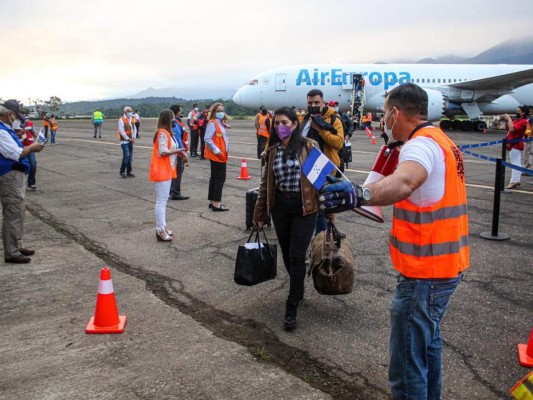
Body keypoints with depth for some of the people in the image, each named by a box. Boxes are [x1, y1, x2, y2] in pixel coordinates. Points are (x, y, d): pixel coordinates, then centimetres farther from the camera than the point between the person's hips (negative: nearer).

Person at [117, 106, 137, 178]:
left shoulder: (132, 119, 12)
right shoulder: (121, 119, -8)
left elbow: (134, 129, 14)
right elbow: (121, 131, -14)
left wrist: (134, 138, -1)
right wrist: (128, 139, -16)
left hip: (130, 141, 7)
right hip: (124, 140, -6)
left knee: (130, 157, 8)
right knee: (126, 155, -14)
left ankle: (128, 172, 17)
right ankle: (122, 171, -2)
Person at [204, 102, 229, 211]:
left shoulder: (220, 123, 15)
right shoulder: (212, 123, -14)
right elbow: (207, 139, -23)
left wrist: (224, 151, 9)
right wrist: (216, 151, -20)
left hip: (220, 155, 10)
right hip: (216, 155, -10)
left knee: (215, 177, 13)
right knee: (220, 178, -9)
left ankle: (212, 201, 21)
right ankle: (216, 204, -7)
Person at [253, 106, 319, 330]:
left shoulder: (309, 146, -6)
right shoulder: (272, 150, 6)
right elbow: (266, 182, 11)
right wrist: (258, 212, 13)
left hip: (304, 207, -4)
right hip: (280, 207, 4)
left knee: (297, 256, -5)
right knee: (287, 254, 12)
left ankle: (292, 306, 5)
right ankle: (298, 290, 35)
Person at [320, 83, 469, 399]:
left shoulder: (422, 144, -21)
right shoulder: (442, 141, 13)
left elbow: (403, 182, -45)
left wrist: (359, 195, -61)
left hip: (425, 273, -11)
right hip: (448, 264, 11)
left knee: (407, 363, -1)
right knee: (429, 339, 29)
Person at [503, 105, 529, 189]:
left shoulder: (523, 121, -16)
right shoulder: (517, 120, 15)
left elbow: (512, 129, -30)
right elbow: (508, 128, 21)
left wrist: (509, 119, -18)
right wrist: (506, 120, 7)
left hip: (516, 145, -10)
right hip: (513, 144, 10)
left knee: (516, 163, -11)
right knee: (516, 163, 13)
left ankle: (514, 181, -12)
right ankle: (516, 181, 18)